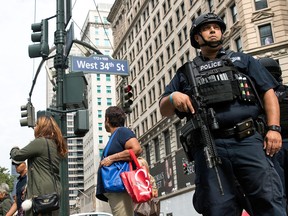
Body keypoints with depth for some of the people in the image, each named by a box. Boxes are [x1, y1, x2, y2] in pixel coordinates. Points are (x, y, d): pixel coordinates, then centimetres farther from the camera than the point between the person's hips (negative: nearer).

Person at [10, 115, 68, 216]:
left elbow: (17, 155, -5)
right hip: (55, 191, 9)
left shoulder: (40, 142, -10)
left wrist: (14, 149, 18)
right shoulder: (56, 145, 17)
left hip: (41, 192, -9)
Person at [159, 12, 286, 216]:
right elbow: (164, 109, 21)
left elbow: (268, 92, 13)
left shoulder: (242, 60, 22)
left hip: (247, 141, -1)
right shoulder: (186, 72, 23)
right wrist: (173, 97, -3)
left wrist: (274, 128, -2)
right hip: (208, 147, 1)